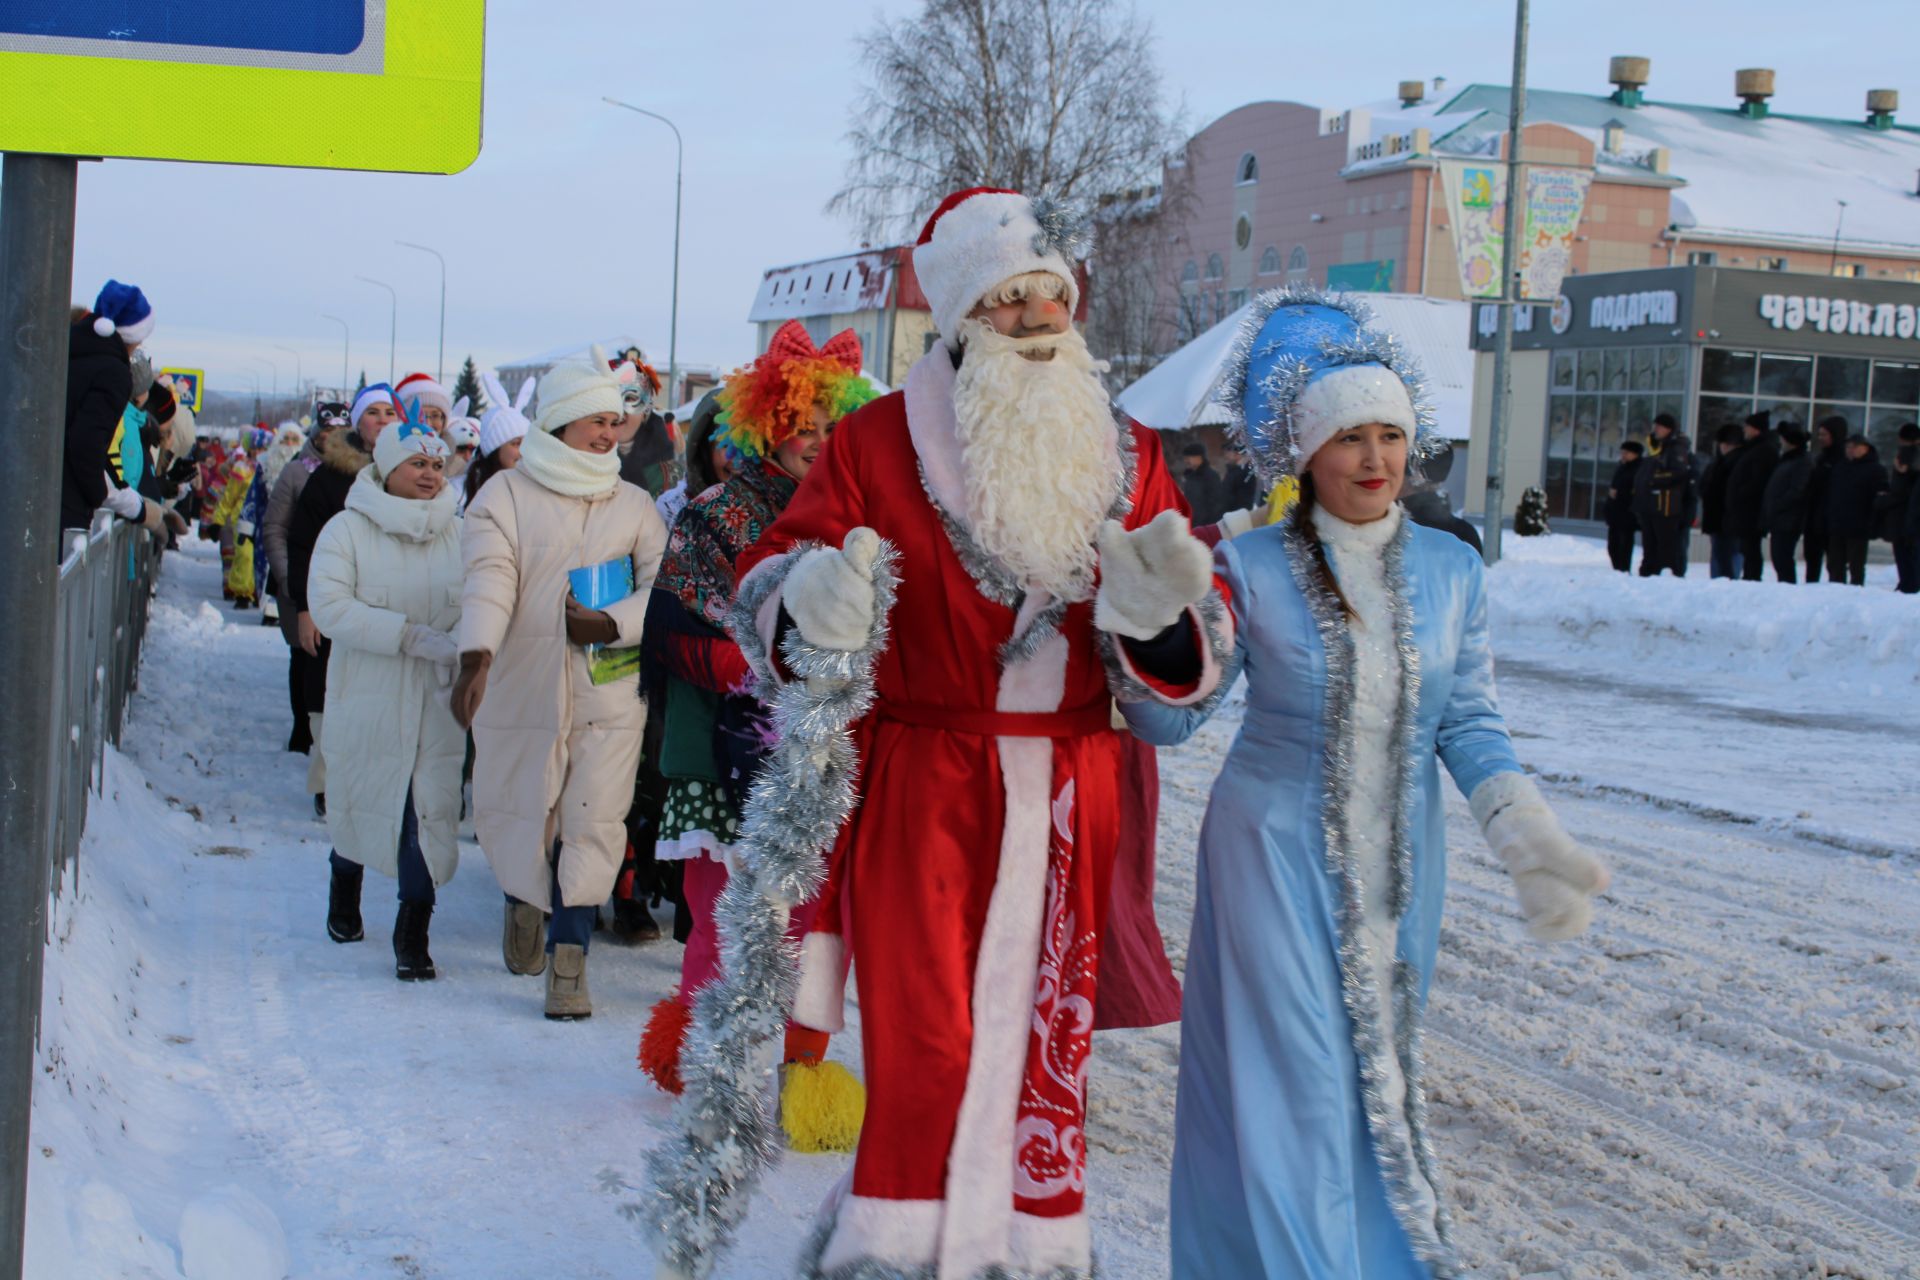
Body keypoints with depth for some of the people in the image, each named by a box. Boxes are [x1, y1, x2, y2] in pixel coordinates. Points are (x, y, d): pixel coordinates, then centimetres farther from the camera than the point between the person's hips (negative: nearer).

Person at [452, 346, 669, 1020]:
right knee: (517, 813, 9)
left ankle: (568, 959, 1)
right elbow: (490, 581, -11)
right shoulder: (505, 495, 3)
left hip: (610, 691, 1)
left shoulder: (633, 505, 10)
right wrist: (477, 658, -26)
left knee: (593, 825, -6)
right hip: (521, 687, -1)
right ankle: (524, 902, 40)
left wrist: (613, 623, -15)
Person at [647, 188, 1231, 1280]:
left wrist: (1159, 611, -18)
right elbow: (768, 586, 0)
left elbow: (1201, 647, 6)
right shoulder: (878, 442, 0)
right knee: (925, 1039, -6)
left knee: (1045, 1037, 8)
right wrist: (815, 607, -24)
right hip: (917, 789, -3)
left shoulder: (1128, 455, 9)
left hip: (1067, 798, 3)